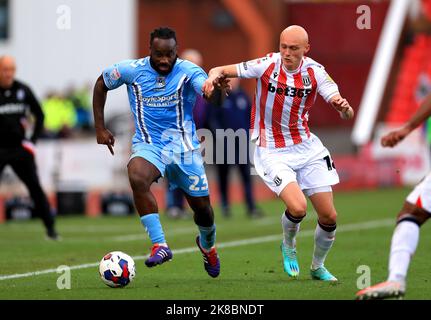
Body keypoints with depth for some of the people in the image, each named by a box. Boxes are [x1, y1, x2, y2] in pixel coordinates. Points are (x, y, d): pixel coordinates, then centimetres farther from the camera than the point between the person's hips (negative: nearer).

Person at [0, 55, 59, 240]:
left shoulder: (23, 90, 3)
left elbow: (39, 114, 14)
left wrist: (33, 140, 6)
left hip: (20, 147, 2)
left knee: (35, 186, -2)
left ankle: (50, 228, 2)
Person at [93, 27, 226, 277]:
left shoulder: (188, 71, -11)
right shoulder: (132, 70, -6)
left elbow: (212, 95, -27)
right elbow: (101, 84, 11)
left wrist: (218, 86, -53)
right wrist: (100, 128, 7)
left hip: (184, 145, 0)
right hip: (148, 144, 0)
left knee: (202, 206, 7)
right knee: (137, 178, -34)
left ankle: (207, 245, 44)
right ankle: (160, 245, -31)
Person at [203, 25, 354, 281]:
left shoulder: (315, 71, -8)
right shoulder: (268, 65, -13)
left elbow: (347, 115, -12)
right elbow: (222, 70, -6)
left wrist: (345, 108, -36)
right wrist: (213, 77, -29)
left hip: (306, 147, 3)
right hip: (272, 152, -3)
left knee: (329, 217, 2)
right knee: (297, 207, -25)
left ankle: (318, 267, 30)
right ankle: (289, 245, 10)